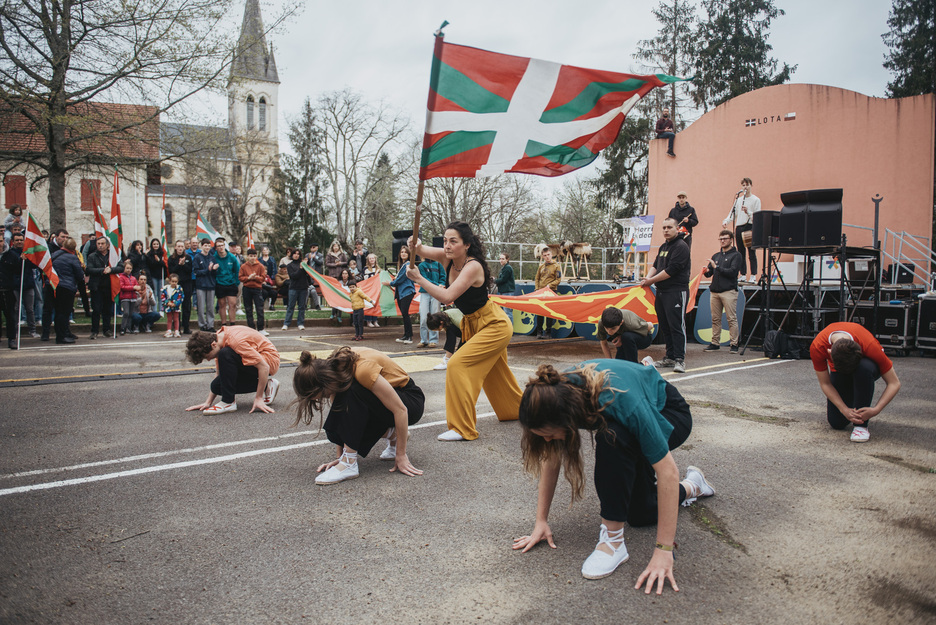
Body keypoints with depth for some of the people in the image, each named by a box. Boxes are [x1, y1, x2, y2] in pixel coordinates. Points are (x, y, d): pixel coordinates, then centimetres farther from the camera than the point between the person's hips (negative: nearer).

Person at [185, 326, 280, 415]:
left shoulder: (235, 341, -29)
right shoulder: (218, 338, -1)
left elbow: (264, 367, -28)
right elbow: (219, 374, 9)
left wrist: (259, 399, -22)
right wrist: (208, 402, 6)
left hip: (269, 360, -10)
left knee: (225, 354, -30)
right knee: (217, 385, -3)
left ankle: (228, 402, -17)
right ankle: (266, 386, 6)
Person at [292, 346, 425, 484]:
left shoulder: (363, 369, -34)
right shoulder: (332, 365, -12)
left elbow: (400, 410, -28)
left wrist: (401, 456, -21)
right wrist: (339, 456, -5)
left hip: (412, 402, -8)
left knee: (351, 392, -31)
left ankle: (349, 464, -24)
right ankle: (392, 434, 7)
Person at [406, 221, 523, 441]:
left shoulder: (473, 266, -29)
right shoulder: (448, 258, -8)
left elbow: (447, 297, -37)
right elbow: (422, 250, -11)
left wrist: (419, 279, -34)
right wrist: (416, 245, -35)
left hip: (494, 326, -9)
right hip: (472, 324, 9)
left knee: (457, 365, -19)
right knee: (495, 373, 25)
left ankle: (463, 428, -11)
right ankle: (517, 409, 50)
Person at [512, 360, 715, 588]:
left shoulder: (621, 400, -43)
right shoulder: (556, 393, -28)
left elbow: (668, 471, -38)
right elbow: (551, 458, -14)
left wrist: (664, 551, -38)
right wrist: (541, 521, -15)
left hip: (668, 414, -6)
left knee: (611, 437, -37)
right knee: (639, 515, 10)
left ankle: (613, 538, -23)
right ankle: (691, 485, 37)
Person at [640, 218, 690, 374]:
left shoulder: (681, 247, -10)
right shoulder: (663, 247, 18)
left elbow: (671, 270, -18)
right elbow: (656, 266, 18)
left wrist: (652, 280, -11)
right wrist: (647, 278, -2)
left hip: (676, 292, -9)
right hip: (661, 291, 9)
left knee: (677, 326, -9)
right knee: (665, 326, 11)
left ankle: (680, 359, -7)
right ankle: (670, 357, 18)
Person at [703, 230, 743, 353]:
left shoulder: (736, 255, 2)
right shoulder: (716, 256, 20)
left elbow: (733, 272, -11)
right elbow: (710, 273, 17)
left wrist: (717, 267, -10)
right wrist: (707, 271, -6)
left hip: (729, 291, -6)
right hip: (714, 291, 6)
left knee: (732, 319, -6)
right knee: (715, 319, 6)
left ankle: (734, 344, -3)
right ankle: (715, 343, 12)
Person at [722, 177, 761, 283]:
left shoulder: (756, 200, 1)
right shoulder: (738, 200, 16)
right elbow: (733, 213, 12)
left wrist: (748, 212, -22)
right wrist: (726, 221, -6)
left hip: (750, 227, -5)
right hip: (739, 227, 5)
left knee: (751, 253, -7)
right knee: (741, 254, 7)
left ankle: (753, 276, -5)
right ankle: (743, 275, 12)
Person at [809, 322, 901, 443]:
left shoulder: (870, 346, -38)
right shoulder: (817, 348, -34)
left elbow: (894, 383, -28)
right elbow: (825, 384, -19)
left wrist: (875, 410, -38)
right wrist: (844, 410, -29)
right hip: (838, 369, 1)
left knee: (864, 368, -41)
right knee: (837, 423, -14)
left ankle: (861, 425, -27)